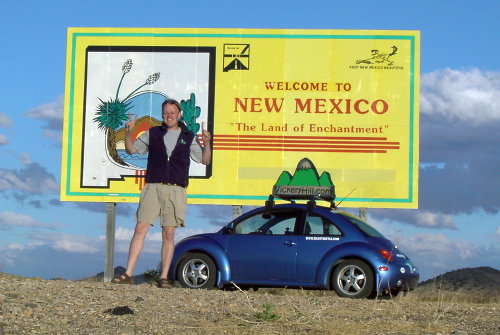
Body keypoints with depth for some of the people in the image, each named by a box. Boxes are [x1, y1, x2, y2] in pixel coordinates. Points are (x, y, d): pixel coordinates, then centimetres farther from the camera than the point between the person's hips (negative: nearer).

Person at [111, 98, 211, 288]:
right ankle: (128, 274, -7)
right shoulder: (152, 134, 13)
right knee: (140, 229, -7)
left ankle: (164, 278, 5)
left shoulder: (188, 137, 12)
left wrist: (207, 143, -3)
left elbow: (205, 160, 14)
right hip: (153, 187, 0)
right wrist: (128, 133, 1)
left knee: (168, 234, 1)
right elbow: (131, 149, 18)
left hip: (176, 190, 0)